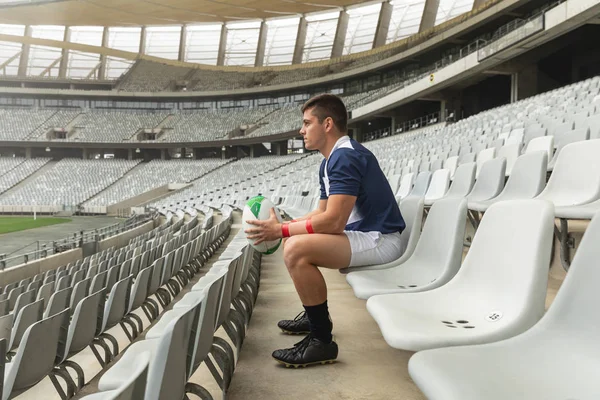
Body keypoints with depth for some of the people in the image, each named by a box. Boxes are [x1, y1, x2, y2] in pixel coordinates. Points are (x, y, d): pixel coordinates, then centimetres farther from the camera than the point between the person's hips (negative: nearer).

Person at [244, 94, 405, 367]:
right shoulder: (331, 161, 13)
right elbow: (321, 214, 17)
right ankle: (315, 315, 25)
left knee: (297, 250, -25)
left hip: (378, 239, -11)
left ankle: (322, 340, -13)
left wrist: (281, 230, -16)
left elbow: (333, 221, -26)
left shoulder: (345, 157, -19)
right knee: (295, 241, 18)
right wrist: (282, 226, 5)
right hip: (362, 233, 11)